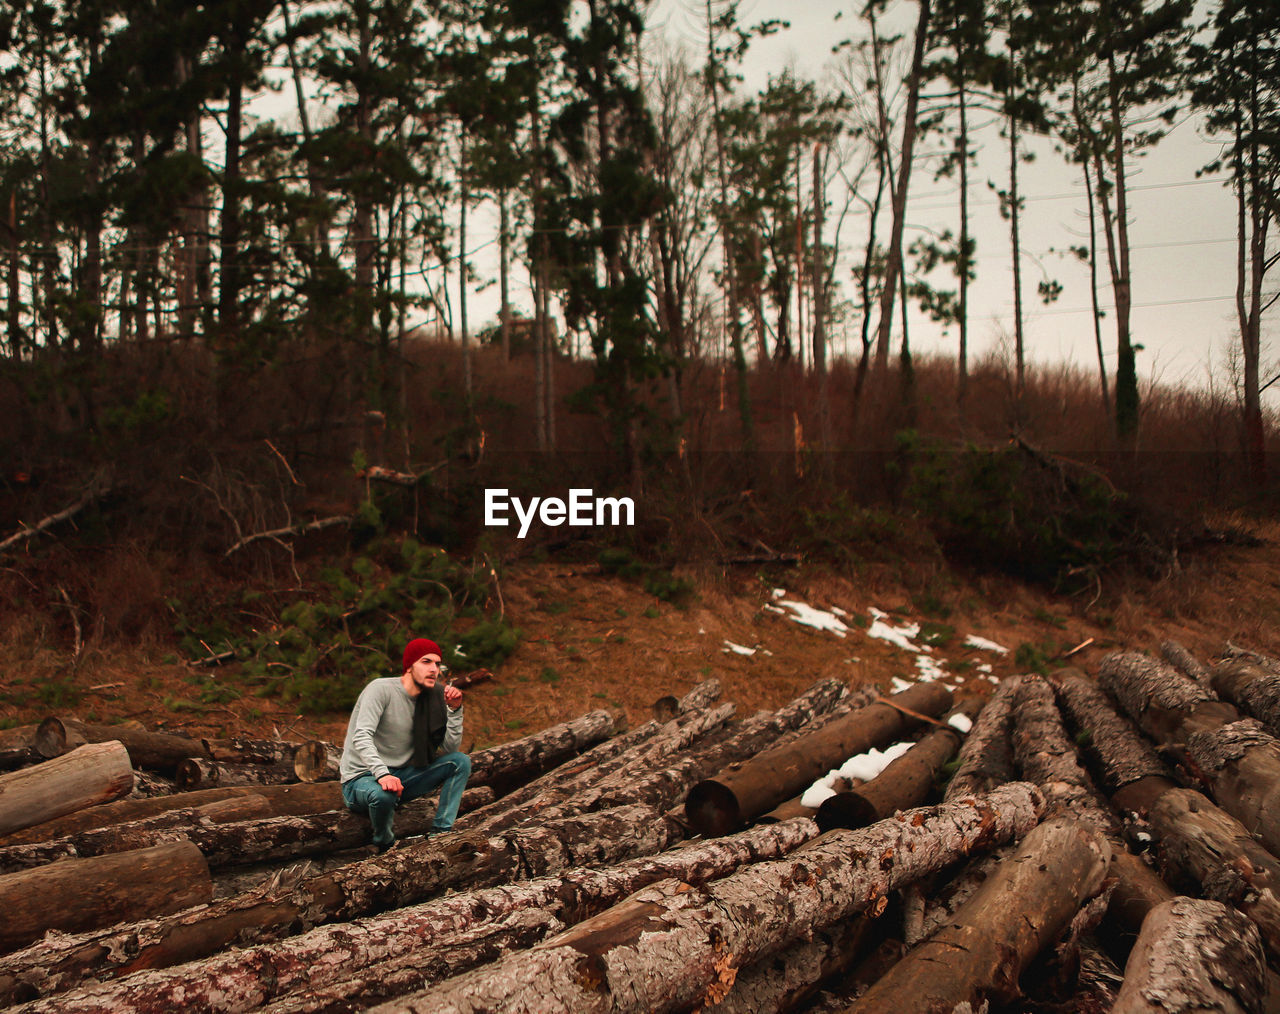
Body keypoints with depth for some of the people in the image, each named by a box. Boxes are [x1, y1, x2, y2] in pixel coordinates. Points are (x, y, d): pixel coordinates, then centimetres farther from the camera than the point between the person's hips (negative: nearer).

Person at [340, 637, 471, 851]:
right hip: (361, 779, -6)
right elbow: (361, 737, -29)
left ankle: (440, 834, -12)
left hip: (400, 776, 7)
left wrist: (454, 710, -12)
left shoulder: (430, 698, 5)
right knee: (383, 794, -40)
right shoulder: (381, 689, -15)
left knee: (461, 762, -6)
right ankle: (386, 848, -10)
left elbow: (450, 749, 0)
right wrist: (382, 774, -43)